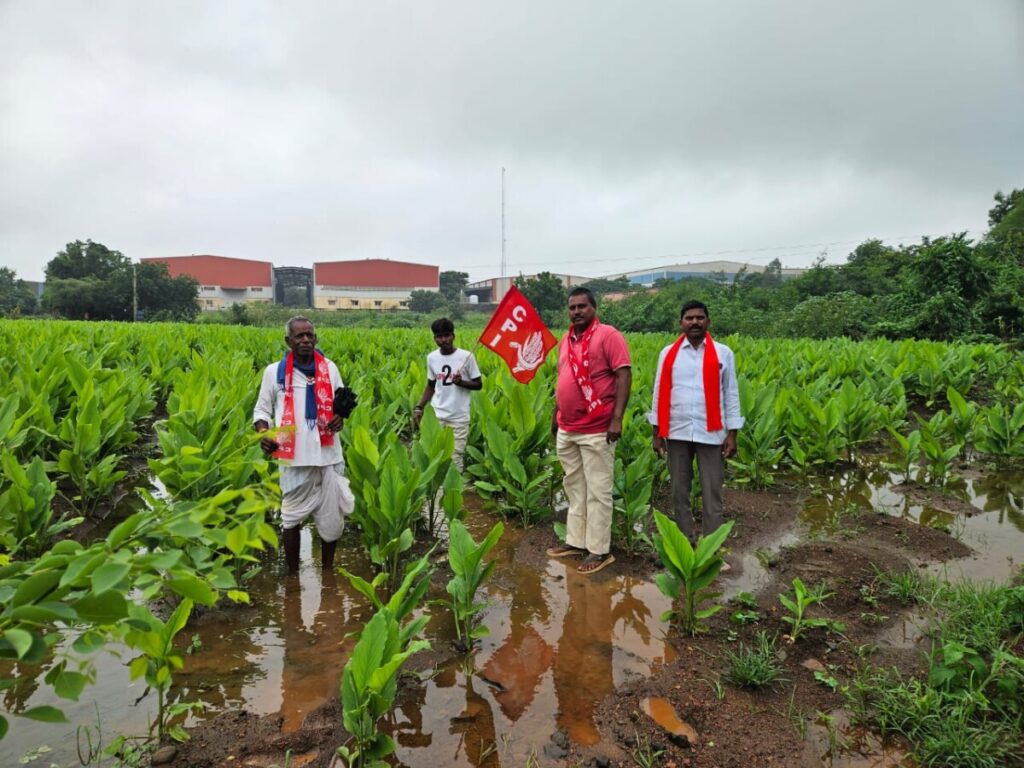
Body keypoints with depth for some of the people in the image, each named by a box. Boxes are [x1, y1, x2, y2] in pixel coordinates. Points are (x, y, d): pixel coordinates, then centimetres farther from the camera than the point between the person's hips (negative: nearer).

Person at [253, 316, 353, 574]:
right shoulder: (274, 371, -1)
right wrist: (263, 433, -14)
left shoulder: (329, 368, 6)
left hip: (329, 456, 2)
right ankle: (293, 574, 27)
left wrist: (340, 416, -7)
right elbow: (262, 409, 6)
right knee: (291, 516, 10)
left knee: (331, 516, 12)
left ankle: (328, 569, 31)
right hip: (295, 458, -2)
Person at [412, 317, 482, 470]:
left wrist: (461, 382, -20)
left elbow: (478, 385, -2)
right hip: (437, 416, 3)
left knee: (455, 458, -1)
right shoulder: (431, 358, 3)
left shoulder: (466, 357, -9)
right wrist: (419, 407, 3)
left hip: (459, 417, -3)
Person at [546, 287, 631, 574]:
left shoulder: (608, 335, -9)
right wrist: (556, 415, 21)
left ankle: (599, 550, 11)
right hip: (567, 429, 8)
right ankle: (576, 541, 26)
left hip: (596, 430, -7)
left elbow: (624, 376, -14)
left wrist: (617, 418, -20)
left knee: (597, 492, 0)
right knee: (574, 488, 15)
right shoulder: (565, 340, 13)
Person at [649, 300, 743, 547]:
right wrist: (656, 432, 5)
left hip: (710, 434, -1)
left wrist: (732, 434, 1)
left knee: (712, 494, 2)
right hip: (677, 433, 2)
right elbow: (660, 394, 7)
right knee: (679, 492, 10)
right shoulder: (668, 354, 5)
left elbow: (731, 395, 5)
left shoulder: (723, 354, 3)